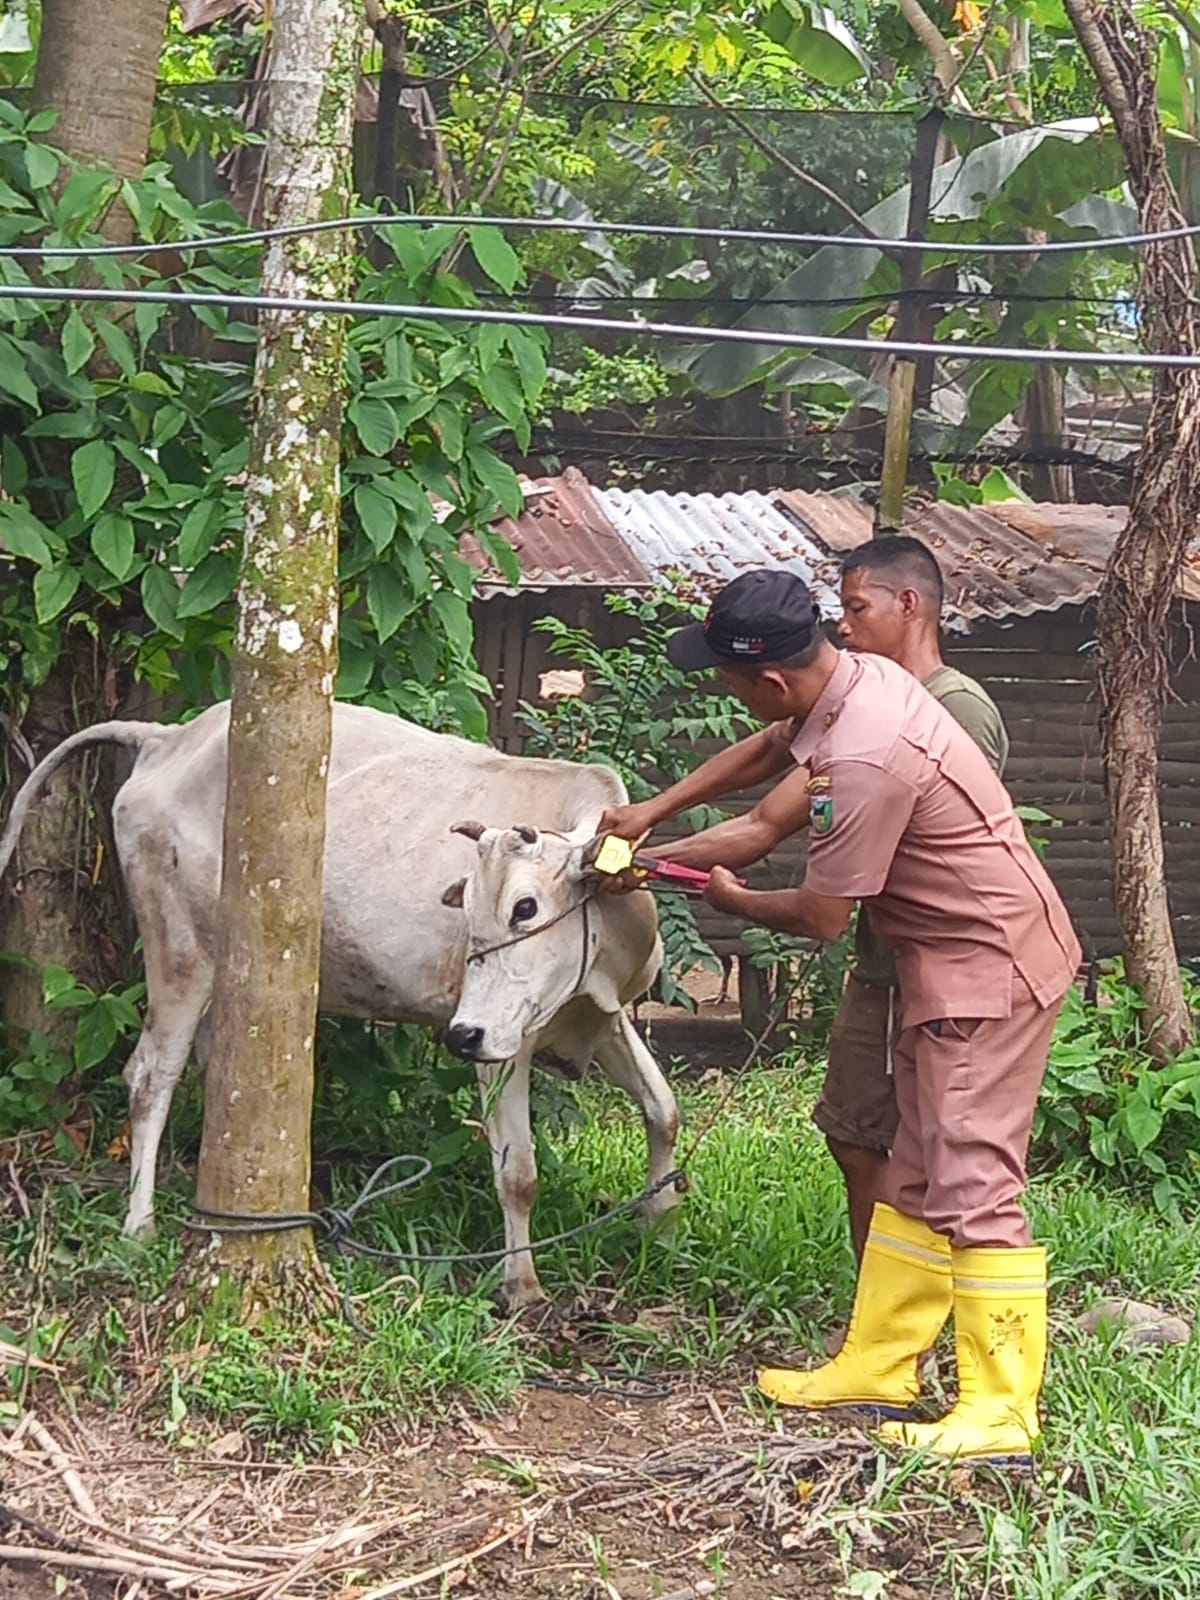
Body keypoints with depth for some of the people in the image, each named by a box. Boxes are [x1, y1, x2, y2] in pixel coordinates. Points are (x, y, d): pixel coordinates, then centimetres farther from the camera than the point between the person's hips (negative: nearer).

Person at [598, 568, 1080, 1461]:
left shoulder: (863, 759, -28)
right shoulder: (855, 678, 1)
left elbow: (822, 917, -19)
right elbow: (763, 752, 23)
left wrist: (733, 901, 1)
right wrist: (652, 814, 24)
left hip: (989, 968, -10)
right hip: (953, 963, 10)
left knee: (974, 1186, -10)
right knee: (917, 1178, 14)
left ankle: (1001, 1415, -8)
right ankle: (878, 1368, 23)